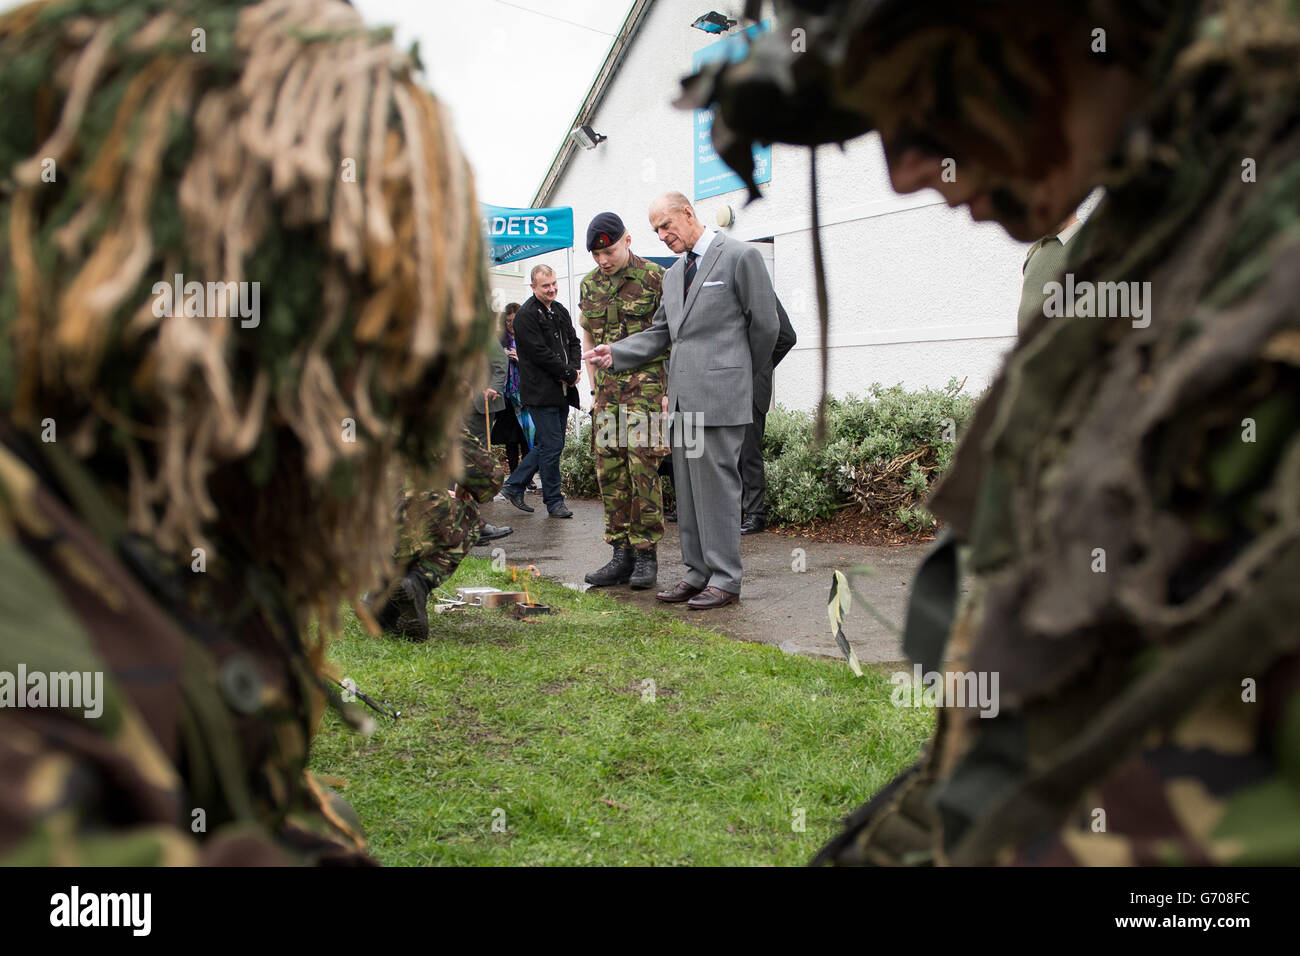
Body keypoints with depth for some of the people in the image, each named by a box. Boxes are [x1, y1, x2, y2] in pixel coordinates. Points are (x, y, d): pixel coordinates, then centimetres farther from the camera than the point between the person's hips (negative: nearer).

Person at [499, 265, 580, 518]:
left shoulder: (560, 311, 15)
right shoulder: (526, 315, -11)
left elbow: (574, 342, 18)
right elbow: (540, 353, -17)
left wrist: (573, 369, -2)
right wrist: (569, 374, -11)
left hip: (562, 392, 8)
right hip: (541, 391, -8)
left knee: (547, 445, 13)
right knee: (552, 445, -5)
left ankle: (513, 485, 25)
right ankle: (554, 502, 6)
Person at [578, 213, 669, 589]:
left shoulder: (655, 277, -5)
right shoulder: (590, 284, 12)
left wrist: (670, 389, -8)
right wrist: (594, 389, 15)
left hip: (647, 387, -6)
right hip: (607, 391, 6)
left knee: (643, 468, -8)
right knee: (609, 471, 4)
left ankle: (646, 555, 1)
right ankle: (621, 554, 12)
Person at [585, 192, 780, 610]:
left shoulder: (740, 256, -3)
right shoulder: (673, 273, 20)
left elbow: (765, 324, -1)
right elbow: (660, 332, 20)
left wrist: (741, 373, 10)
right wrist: (615, 354, 6)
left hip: (719, 394, -8)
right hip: (683, 395, 8)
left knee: (717, 482, -6)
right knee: (686, 487, 9)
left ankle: (725, 579, 1)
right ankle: (697, 572, 18)